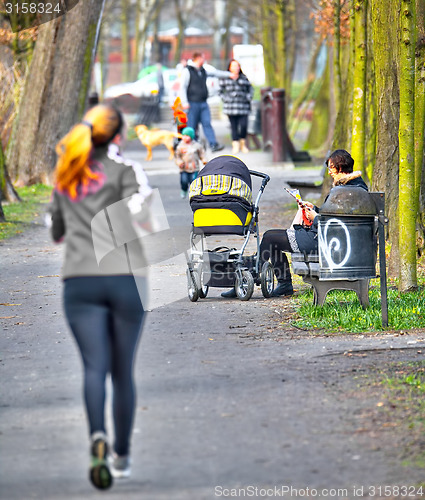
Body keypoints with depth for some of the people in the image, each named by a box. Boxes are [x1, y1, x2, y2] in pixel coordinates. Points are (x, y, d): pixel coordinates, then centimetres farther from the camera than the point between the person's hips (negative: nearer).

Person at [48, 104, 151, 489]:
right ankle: (122, 455, 16)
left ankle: (98, 437, -33)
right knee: (123, 371, 10)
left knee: (95, 367, -8)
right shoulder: (122, 168, 0)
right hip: (124, 277, -2)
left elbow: (56, 230, 26)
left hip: (79, 281, 2)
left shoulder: (66, 173, 15)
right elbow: (134, 214, -15)